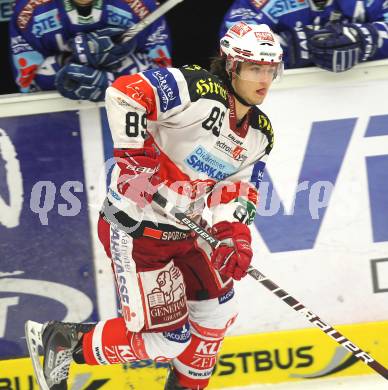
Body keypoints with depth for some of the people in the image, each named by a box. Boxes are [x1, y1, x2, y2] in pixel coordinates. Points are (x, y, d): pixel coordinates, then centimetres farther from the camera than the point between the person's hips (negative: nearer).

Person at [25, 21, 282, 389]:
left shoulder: (260, 135, 6)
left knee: (218, 311, 17)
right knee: (168, 338, -7)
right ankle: (65, 343, 10)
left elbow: (237, 191, 6)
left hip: (181, 231, 9)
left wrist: (235, 234, -12)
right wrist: (134, 151, -31)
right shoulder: (199, 90, -22)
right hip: (136, 230, -9)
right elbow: (124, 93, -31)